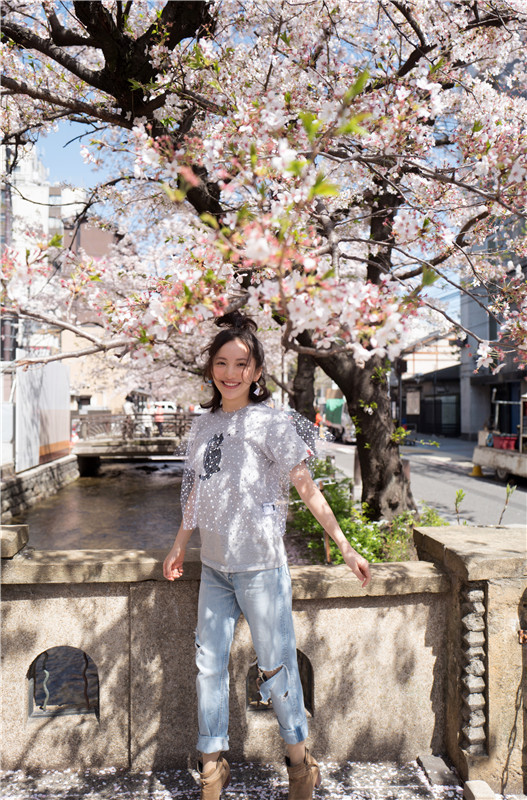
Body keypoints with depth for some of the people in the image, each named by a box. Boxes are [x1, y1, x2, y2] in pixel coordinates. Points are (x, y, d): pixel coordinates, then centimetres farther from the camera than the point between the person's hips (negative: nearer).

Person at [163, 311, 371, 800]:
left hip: (260, 564, -5)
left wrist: (345, 548, -11)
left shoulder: (271, 422, -9)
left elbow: (307, 489, -10)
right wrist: (179, 545, 21)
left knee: (275, 663, 6)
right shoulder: (203, 425, 8)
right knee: (209, 663, 12)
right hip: (214, 564, 6)